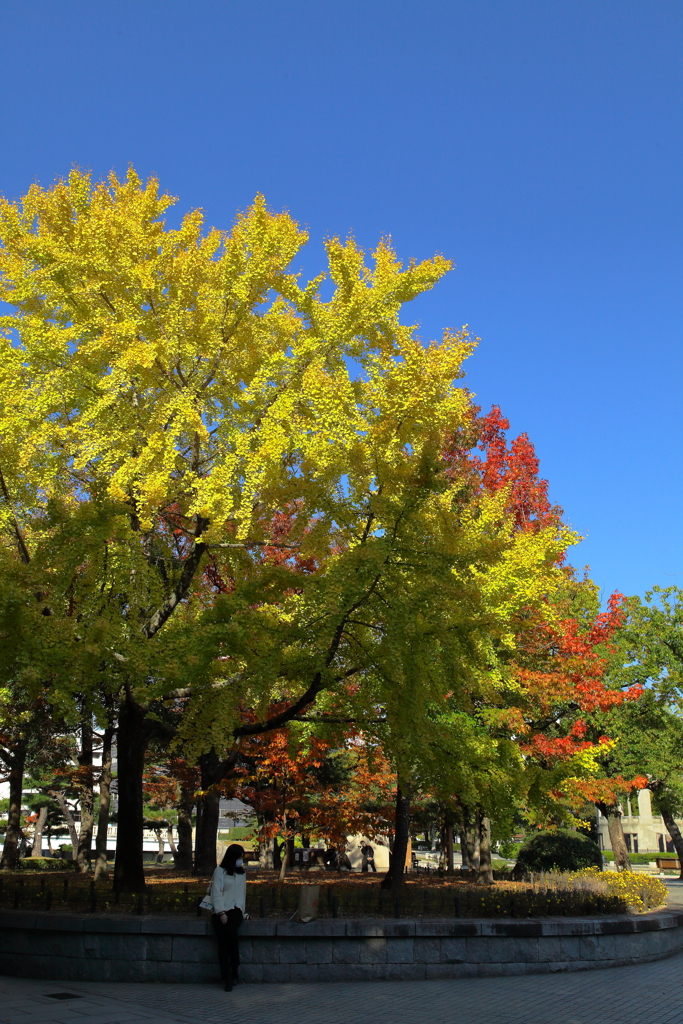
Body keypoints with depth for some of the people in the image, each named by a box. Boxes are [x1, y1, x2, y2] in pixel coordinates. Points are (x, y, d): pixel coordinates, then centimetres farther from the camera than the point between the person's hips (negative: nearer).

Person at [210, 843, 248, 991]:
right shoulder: (220, 871, 6)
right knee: (222, 939, -21)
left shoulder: (241, 874, 20)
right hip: (220, 911, -2)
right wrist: (221, 913, -11)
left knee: (230, 931, -27)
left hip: (236, 910, 2)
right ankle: (228, 977, -16)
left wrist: (242, 912, 11)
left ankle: (235, 971, -18)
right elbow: (216, 894, -1)